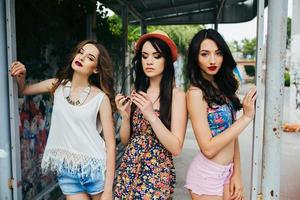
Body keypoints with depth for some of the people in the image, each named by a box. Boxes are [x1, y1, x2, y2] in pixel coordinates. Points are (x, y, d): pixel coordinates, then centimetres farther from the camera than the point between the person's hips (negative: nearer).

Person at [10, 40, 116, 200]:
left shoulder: (101, 98, -12)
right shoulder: (57, 85, -1)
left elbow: (110, 144, -10)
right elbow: (23, 90, 16)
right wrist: (20, 77, -8)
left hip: (95, 168, -2)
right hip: (66, 170, 2)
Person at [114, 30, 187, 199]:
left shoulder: (177, 95, -10)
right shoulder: (137, 92, 3)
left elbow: (176, 148, -15)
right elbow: (125, 140, 6)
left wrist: (151, 115, -22)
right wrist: (125, 116, -11)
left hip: (157, 174, -4)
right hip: (128, 170, 5)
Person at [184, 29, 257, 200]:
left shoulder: (223, 87, 3)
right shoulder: (196, 93, -18)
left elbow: (232, 134, 6)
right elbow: (208, 149, -22)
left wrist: (237, 173, 0)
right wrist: (247, 117, -21)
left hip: (227, 172, 7)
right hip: (207, 175, -6)